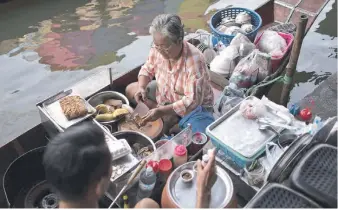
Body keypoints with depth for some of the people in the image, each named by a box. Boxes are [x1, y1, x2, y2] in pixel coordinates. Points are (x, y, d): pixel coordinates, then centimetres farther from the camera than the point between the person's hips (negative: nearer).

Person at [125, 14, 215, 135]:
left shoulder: (194, 61, -35)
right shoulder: (158, 49, -17)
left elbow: (192, 101, -35)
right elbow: (148, 69, 3)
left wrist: (161, 111, -38)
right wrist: (141, 87, -17)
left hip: (194, 106, -6)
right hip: (165, 94, 6)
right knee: (130, 90, 3)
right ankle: (167, 118, -3)